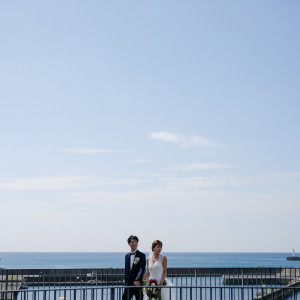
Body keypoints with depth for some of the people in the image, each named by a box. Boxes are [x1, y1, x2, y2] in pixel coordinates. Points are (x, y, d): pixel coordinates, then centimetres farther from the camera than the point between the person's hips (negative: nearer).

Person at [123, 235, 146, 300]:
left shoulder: (141, 255, -4)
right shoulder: (127, 256, 13)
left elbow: (142, 269, -17)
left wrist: (138, 280, -32)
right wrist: (126, 283, 15)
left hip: (138, 284, -5)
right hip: (128, 284, 5)